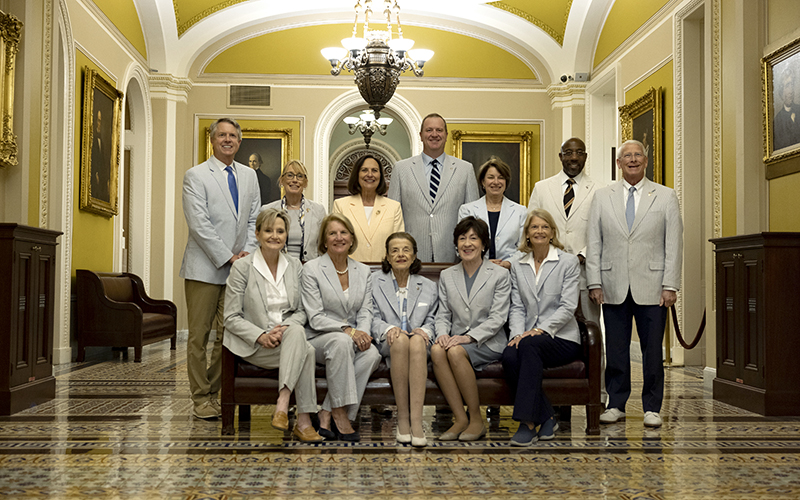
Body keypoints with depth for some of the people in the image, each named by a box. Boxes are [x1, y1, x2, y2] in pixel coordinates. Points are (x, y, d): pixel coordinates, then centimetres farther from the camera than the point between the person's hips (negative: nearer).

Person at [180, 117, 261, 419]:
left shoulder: (249, 176, 16)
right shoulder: (196, 176, -1)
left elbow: (254, 220, 14)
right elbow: (199, 224, -10)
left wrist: (247, 253, -2)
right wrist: (227, 258, -12)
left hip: (238, 268, 5)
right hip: (205, 268, -4)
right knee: (199, 335, -1)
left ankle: (215, 392, 17)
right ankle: (201, 398, 8)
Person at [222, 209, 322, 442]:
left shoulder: (295, 266, 10)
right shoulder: (242, 267, -3)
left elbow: (302, 311, 9)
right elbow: (231, 318, -4)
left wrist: (286, 327, -13)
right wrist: (261, 335, -20)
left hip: (289, 335, 4)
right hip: (255, 345, -3)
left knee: (297, 331, -34)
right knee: (305, 351, -31)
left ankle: (282, 404, -36)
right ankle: (303, 420, -29)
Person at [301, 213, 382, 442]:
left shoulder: (363, 271, 13)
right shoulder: (312, 269, -1)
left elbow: (365, 312, 6)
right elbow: (315, 318, -9)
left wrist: (362, 333, -17)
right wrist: (347, 330, -23)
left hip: (353, 339, 4)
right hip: (318, 339, -4)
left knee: (372, 353, -30)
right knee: (341, 341, -37)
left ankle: (327, 414, -25)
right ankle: (339, 412, -29)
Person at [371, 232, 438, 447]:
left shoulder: (428, 287, 17)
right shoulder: (374, 281, 13)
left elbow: (431, 321, 13)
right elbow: (372, 318, 5)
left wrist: (424, 330, -11)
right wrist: (388, 329, -15)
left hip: (419, 346, 1)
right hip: (387, 346, -1)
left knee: (417, 340, -37)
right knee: (400, 339, -37)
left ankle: (416, 420, -43)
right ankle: (402, 417, -34)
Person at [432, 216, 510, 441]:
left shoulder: (499, 275, 2)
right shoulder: (447, 276, 15)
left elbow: (497, 318, -6)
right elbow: (443, 314, 11)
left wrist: (470, 337, -19)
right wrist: (443, 334, -11)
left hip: (488, 343, -3)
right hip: (455, 340, 4)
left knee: (456, 351, -34)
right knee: (437, 350, -31)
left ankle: (476, 419, -19)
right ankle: (460, 419, -24)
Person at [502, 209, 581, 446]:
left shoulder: (569, 262, 3)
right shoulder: (518, 266, 15)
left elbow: (568, 307, -6)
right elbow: (517, 307, 9)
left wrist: (540, 330, -18)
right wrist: (517, 333, -11)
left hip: (562, 338, -3)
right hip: (528, 338, 3)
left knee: (530, 344, -35)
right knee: (509, 355, -30)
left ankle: (527, 421, -33)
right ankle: (547, 418, -17)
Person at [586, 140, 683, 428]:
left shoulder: (666, 197, 6)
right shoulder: (602, 197, 9)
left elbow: (674, 245, 2)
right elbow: (593, 243, 7)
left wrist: (670, 286, -5)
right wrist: (595, 283, -1)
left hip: (651, 288, -1)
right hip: (614, 288, 1)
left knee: (652, 351, 3)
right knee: (615, 350, 5)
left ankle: (652, 408, 15)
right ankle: (616, 404, 18)